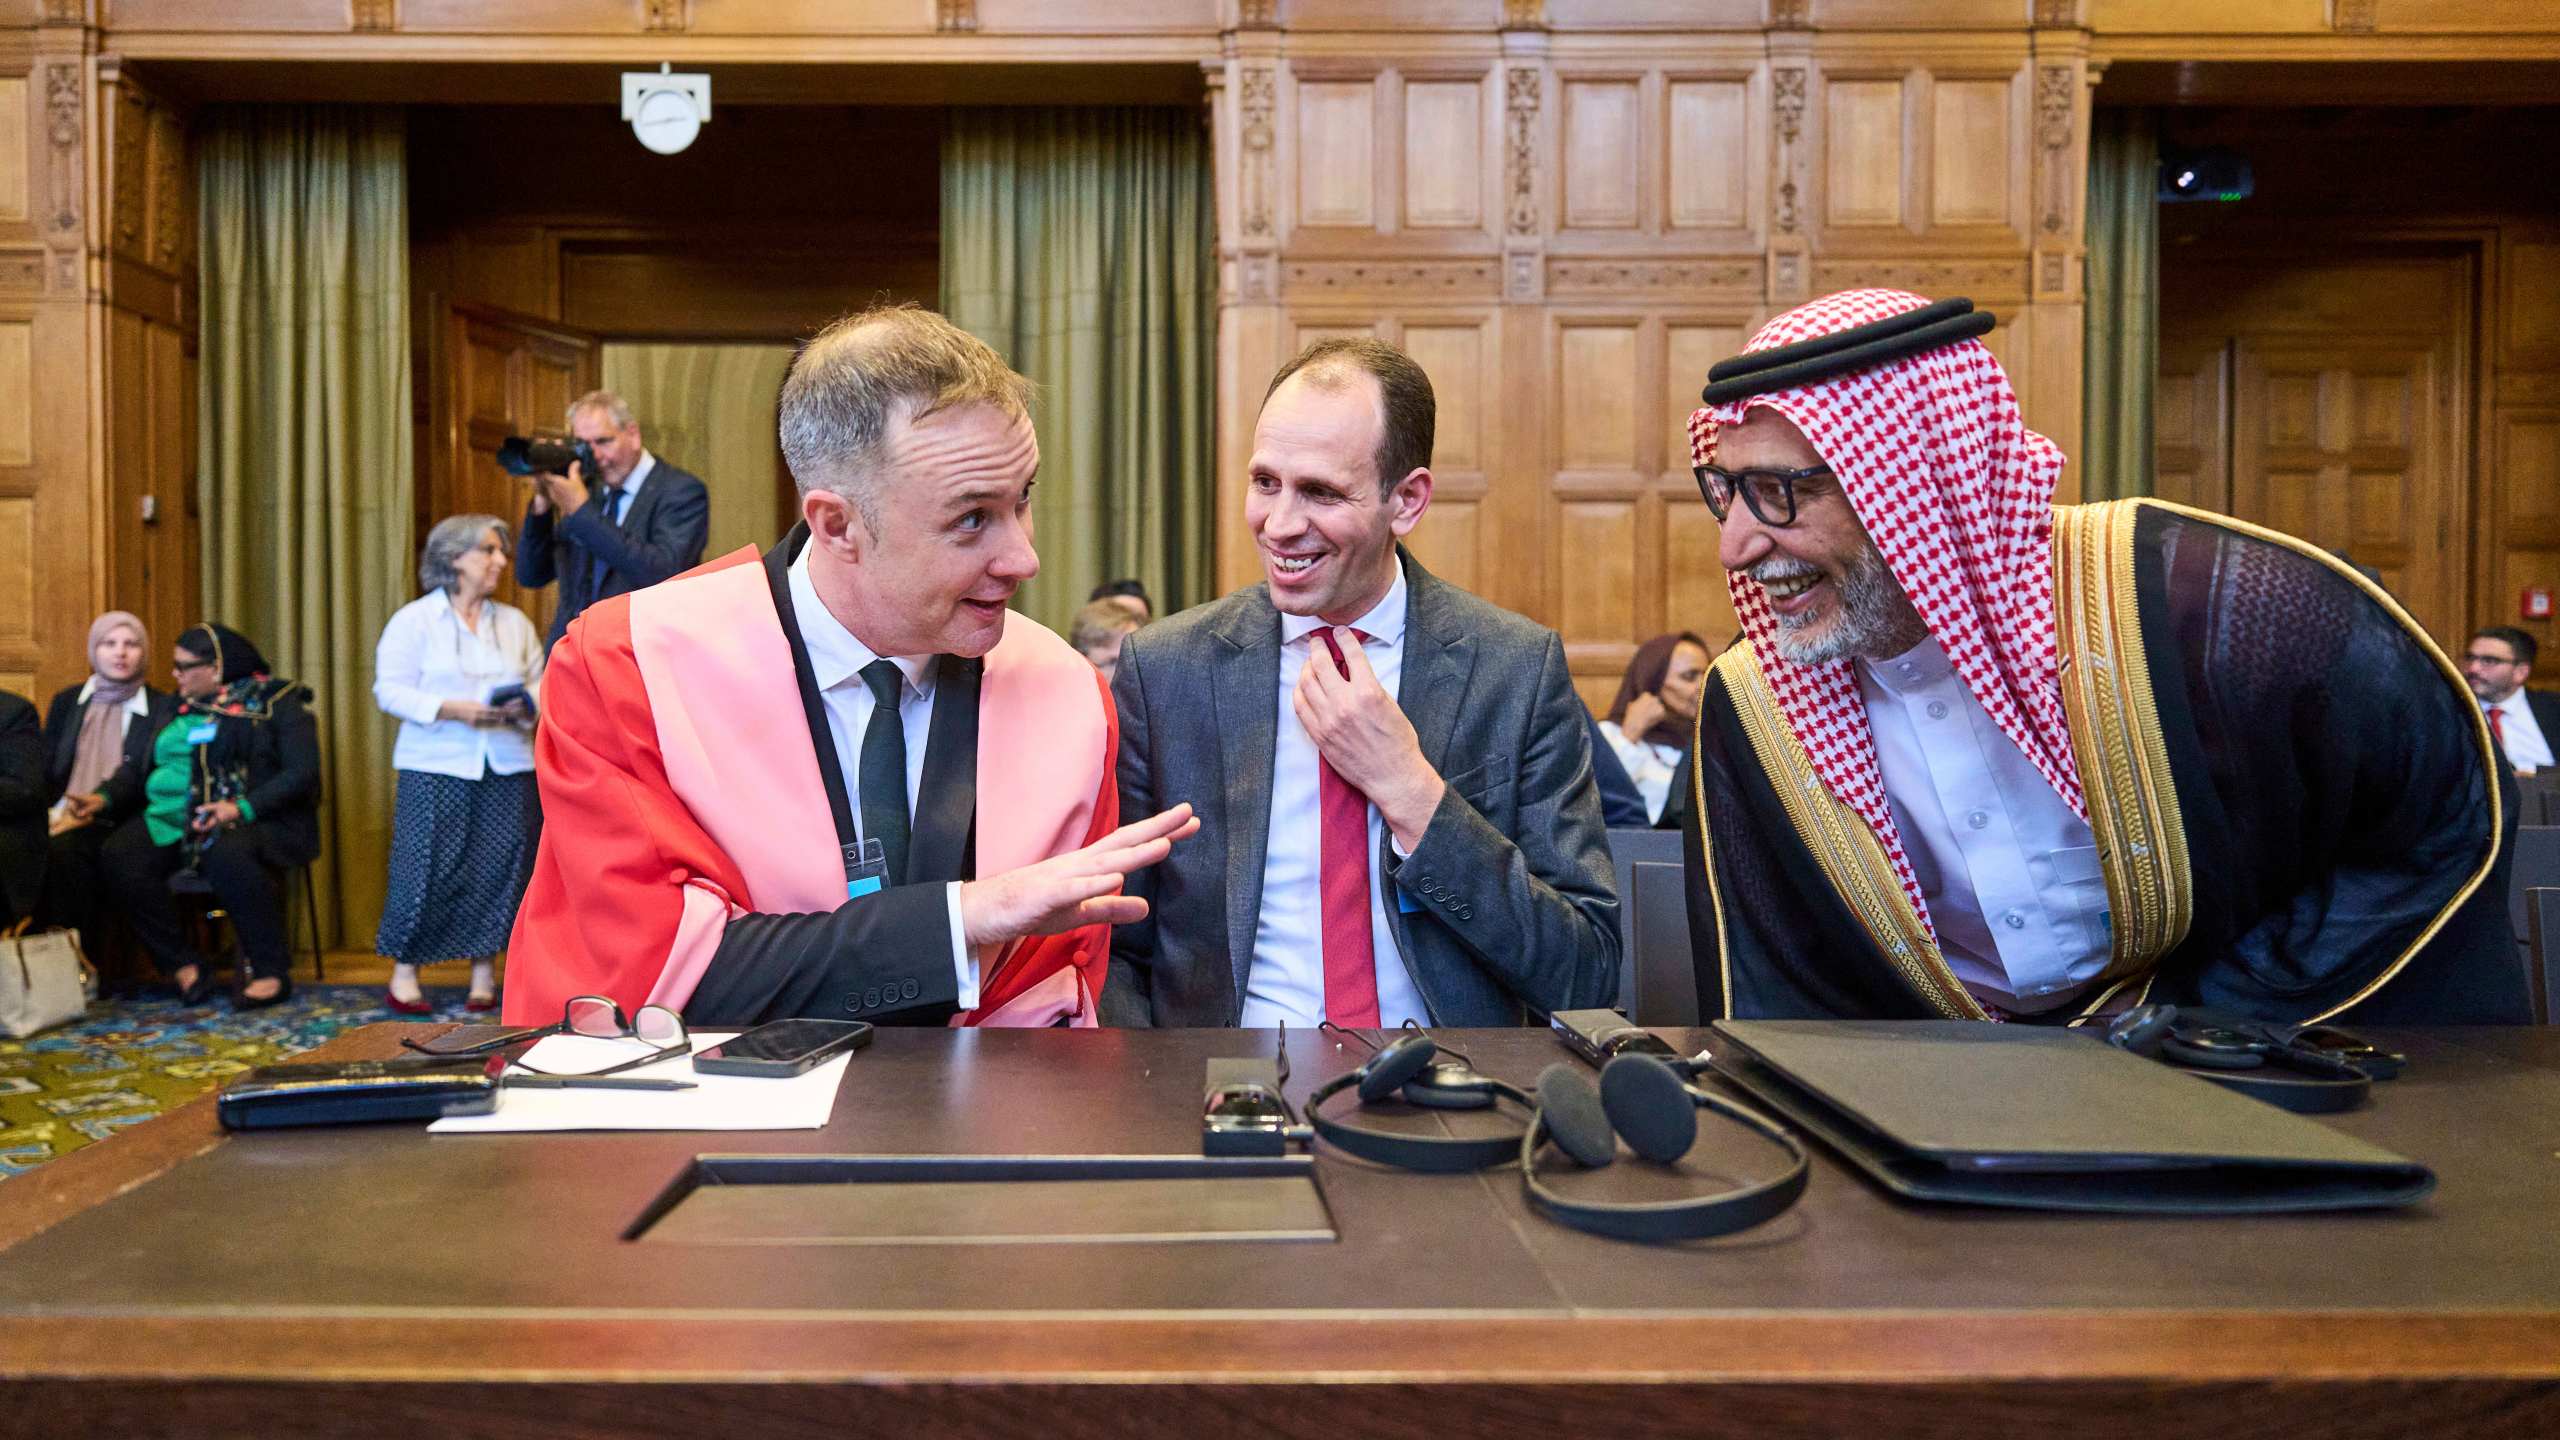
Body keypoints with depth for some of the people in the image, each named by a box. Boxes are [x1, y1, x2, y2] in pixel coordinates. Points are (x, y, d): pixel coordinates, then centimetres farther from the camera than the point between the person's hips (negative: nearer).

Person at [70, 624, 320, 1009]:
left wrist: (243, 808, -22)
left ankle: (271, 972, -25)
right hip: (173, 822, 6)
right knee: (118, 856, -22)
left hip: (253, 820, -6)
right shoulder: (178, 709, 20)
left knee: (228, 855, -38)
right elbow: (139, 767, 21)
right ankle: (183, 964, -12)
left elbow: (302, 773, -10)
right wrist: (105, 798, 1)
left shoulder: (277, 703, 1)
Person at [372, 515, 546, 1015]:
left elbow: (541, 683, 12)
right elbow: (390, 690, -5)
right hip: (436, 767, -4)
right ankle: (404, 973, 8)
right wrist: (451, 709, -17)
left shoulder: (514, 622, 15)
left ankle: (484, 970, 12)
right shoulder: (414, 620, 2)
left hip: (508, 767, 4)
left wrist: (525, 705, -10)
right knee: (428, 868, -4)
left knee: (500, 865, 0)